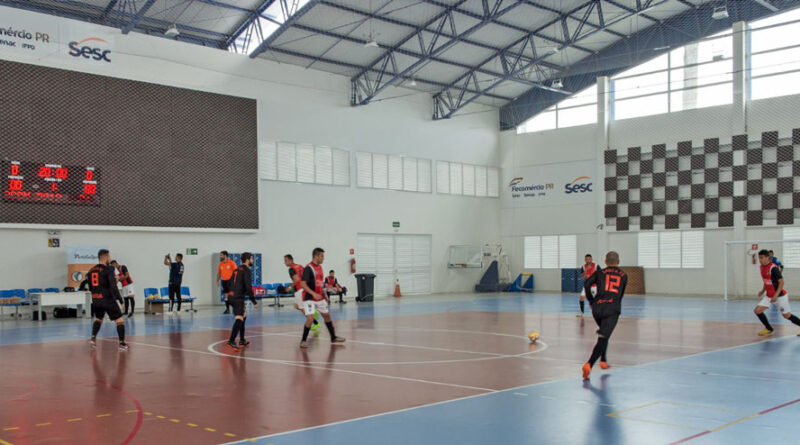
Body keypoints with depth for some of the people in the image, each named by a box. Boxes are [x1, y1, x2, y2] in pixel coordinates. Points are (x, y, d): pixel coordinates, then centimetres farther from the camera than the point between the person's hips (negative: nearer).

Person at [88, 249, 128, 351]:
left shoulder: (91, 271, 10)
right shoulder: (108, 270, -11)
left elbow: (90, 288, 15)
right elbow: (113, 287, -20)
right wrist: (120, 299, -18)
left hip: (96, 300, 7)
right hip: (108, 300, -7)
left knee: (98, 319, 29)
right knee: (120, 320, 2)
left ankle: (93, 338, 15)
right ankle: (122, 343, -3)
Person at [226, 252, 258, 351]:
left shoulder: (237, 269, 19)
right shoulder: (246, 270, -9)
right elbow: (248, 287, -16)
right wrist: (254, 301, -10)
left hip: (233, 296, 10)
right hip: (238, 298, -10)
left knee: (243, 316, 19)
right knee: (239, 319, -15)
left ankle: (242, 341, 24)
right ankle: (231, 341, -26)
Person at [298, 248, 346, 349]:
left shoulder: (320, 267, 9)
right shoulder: (308, 268, -18)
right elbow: (302, 284, -24)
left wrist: (324, 294, 15)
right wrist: (313, 294, -33)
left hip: (319, 298, 9)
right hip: (309, 298, -9)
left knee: (327, 315, 15)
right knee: (310, 318, -19)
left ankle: (333, 338, 29)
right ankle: (303, 340, -4)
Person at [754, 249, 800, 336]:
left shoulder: (773, 268, -21)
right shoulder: (762, 267, 3)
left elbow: (781, 282, -21)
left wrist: (776, 295, -27)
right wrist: (763, 290, 8)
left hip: (780, 295, -7)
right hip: (769, 296, 7)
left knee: (787, 315, 2)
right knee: (757, 310, -5)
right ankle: (769, 329, 12)